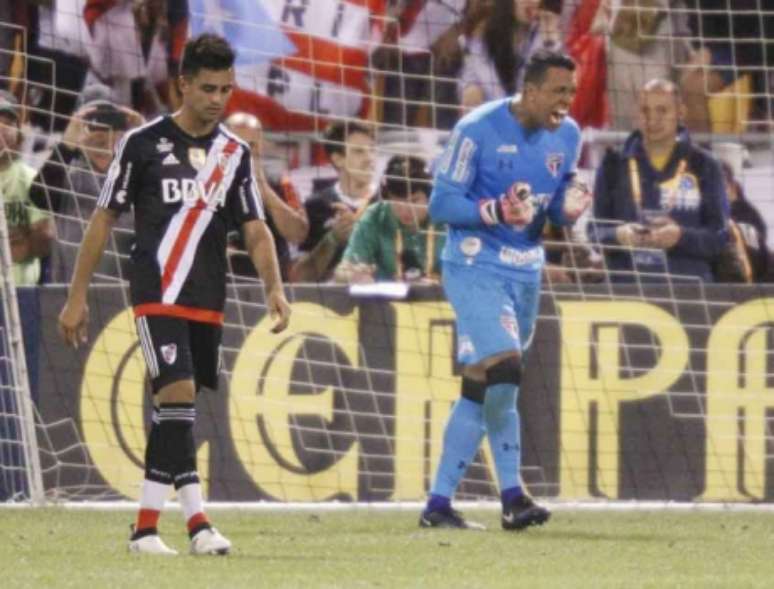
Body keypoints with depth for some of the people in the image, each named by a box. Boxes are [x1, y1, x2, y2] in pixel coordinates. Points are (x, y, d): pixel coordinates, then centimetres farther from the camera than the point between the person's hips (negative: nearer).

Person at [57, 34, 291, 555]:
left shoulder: (235, 153, 10)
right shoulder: (143, 143, -2)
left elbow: (255, 229, 9)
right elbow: (104, 220, 3)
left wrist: (274, 288, -8)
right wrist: (77, 297, 1)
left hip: (208, 302, 5)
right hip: (156, 294, -5)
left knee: (175, 408, 6)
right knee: (178, 395, -18)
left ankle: (148, 525, 12)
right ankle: (196, 519, -20)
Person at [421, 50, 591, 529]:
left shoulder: (567, 135, 6)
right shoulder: (479, 129, -13)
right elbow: (441, 203, -12)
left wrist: (569, 209, -9)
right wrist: (498, 210, -27)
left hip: (526, 272, 7)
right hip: (476, 269, -7)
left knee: (481, 391, 9)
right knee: (502, 370, -22)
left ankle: (439, 503, 14)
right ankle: (512, 494, -14)